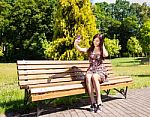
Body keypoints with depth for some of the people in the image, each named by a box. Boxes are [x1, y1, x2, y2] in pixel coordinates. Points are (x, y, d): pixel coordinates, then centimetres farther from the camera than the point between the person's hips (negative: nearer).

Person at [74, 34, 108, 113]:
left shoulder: (102, 50, 6)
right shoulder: (89, 50, 10)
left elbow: (106, 55, -19)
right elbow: (80, 49, -7)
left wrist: (103, 45, -6)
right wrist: (75, 44, -28)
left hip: (100, 70, -2)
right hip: (91, 70, 2)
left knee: (94, 76, -37)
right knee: (88, 77, -34)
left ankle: (99, 102, -32)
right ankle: (93, 102, -32)